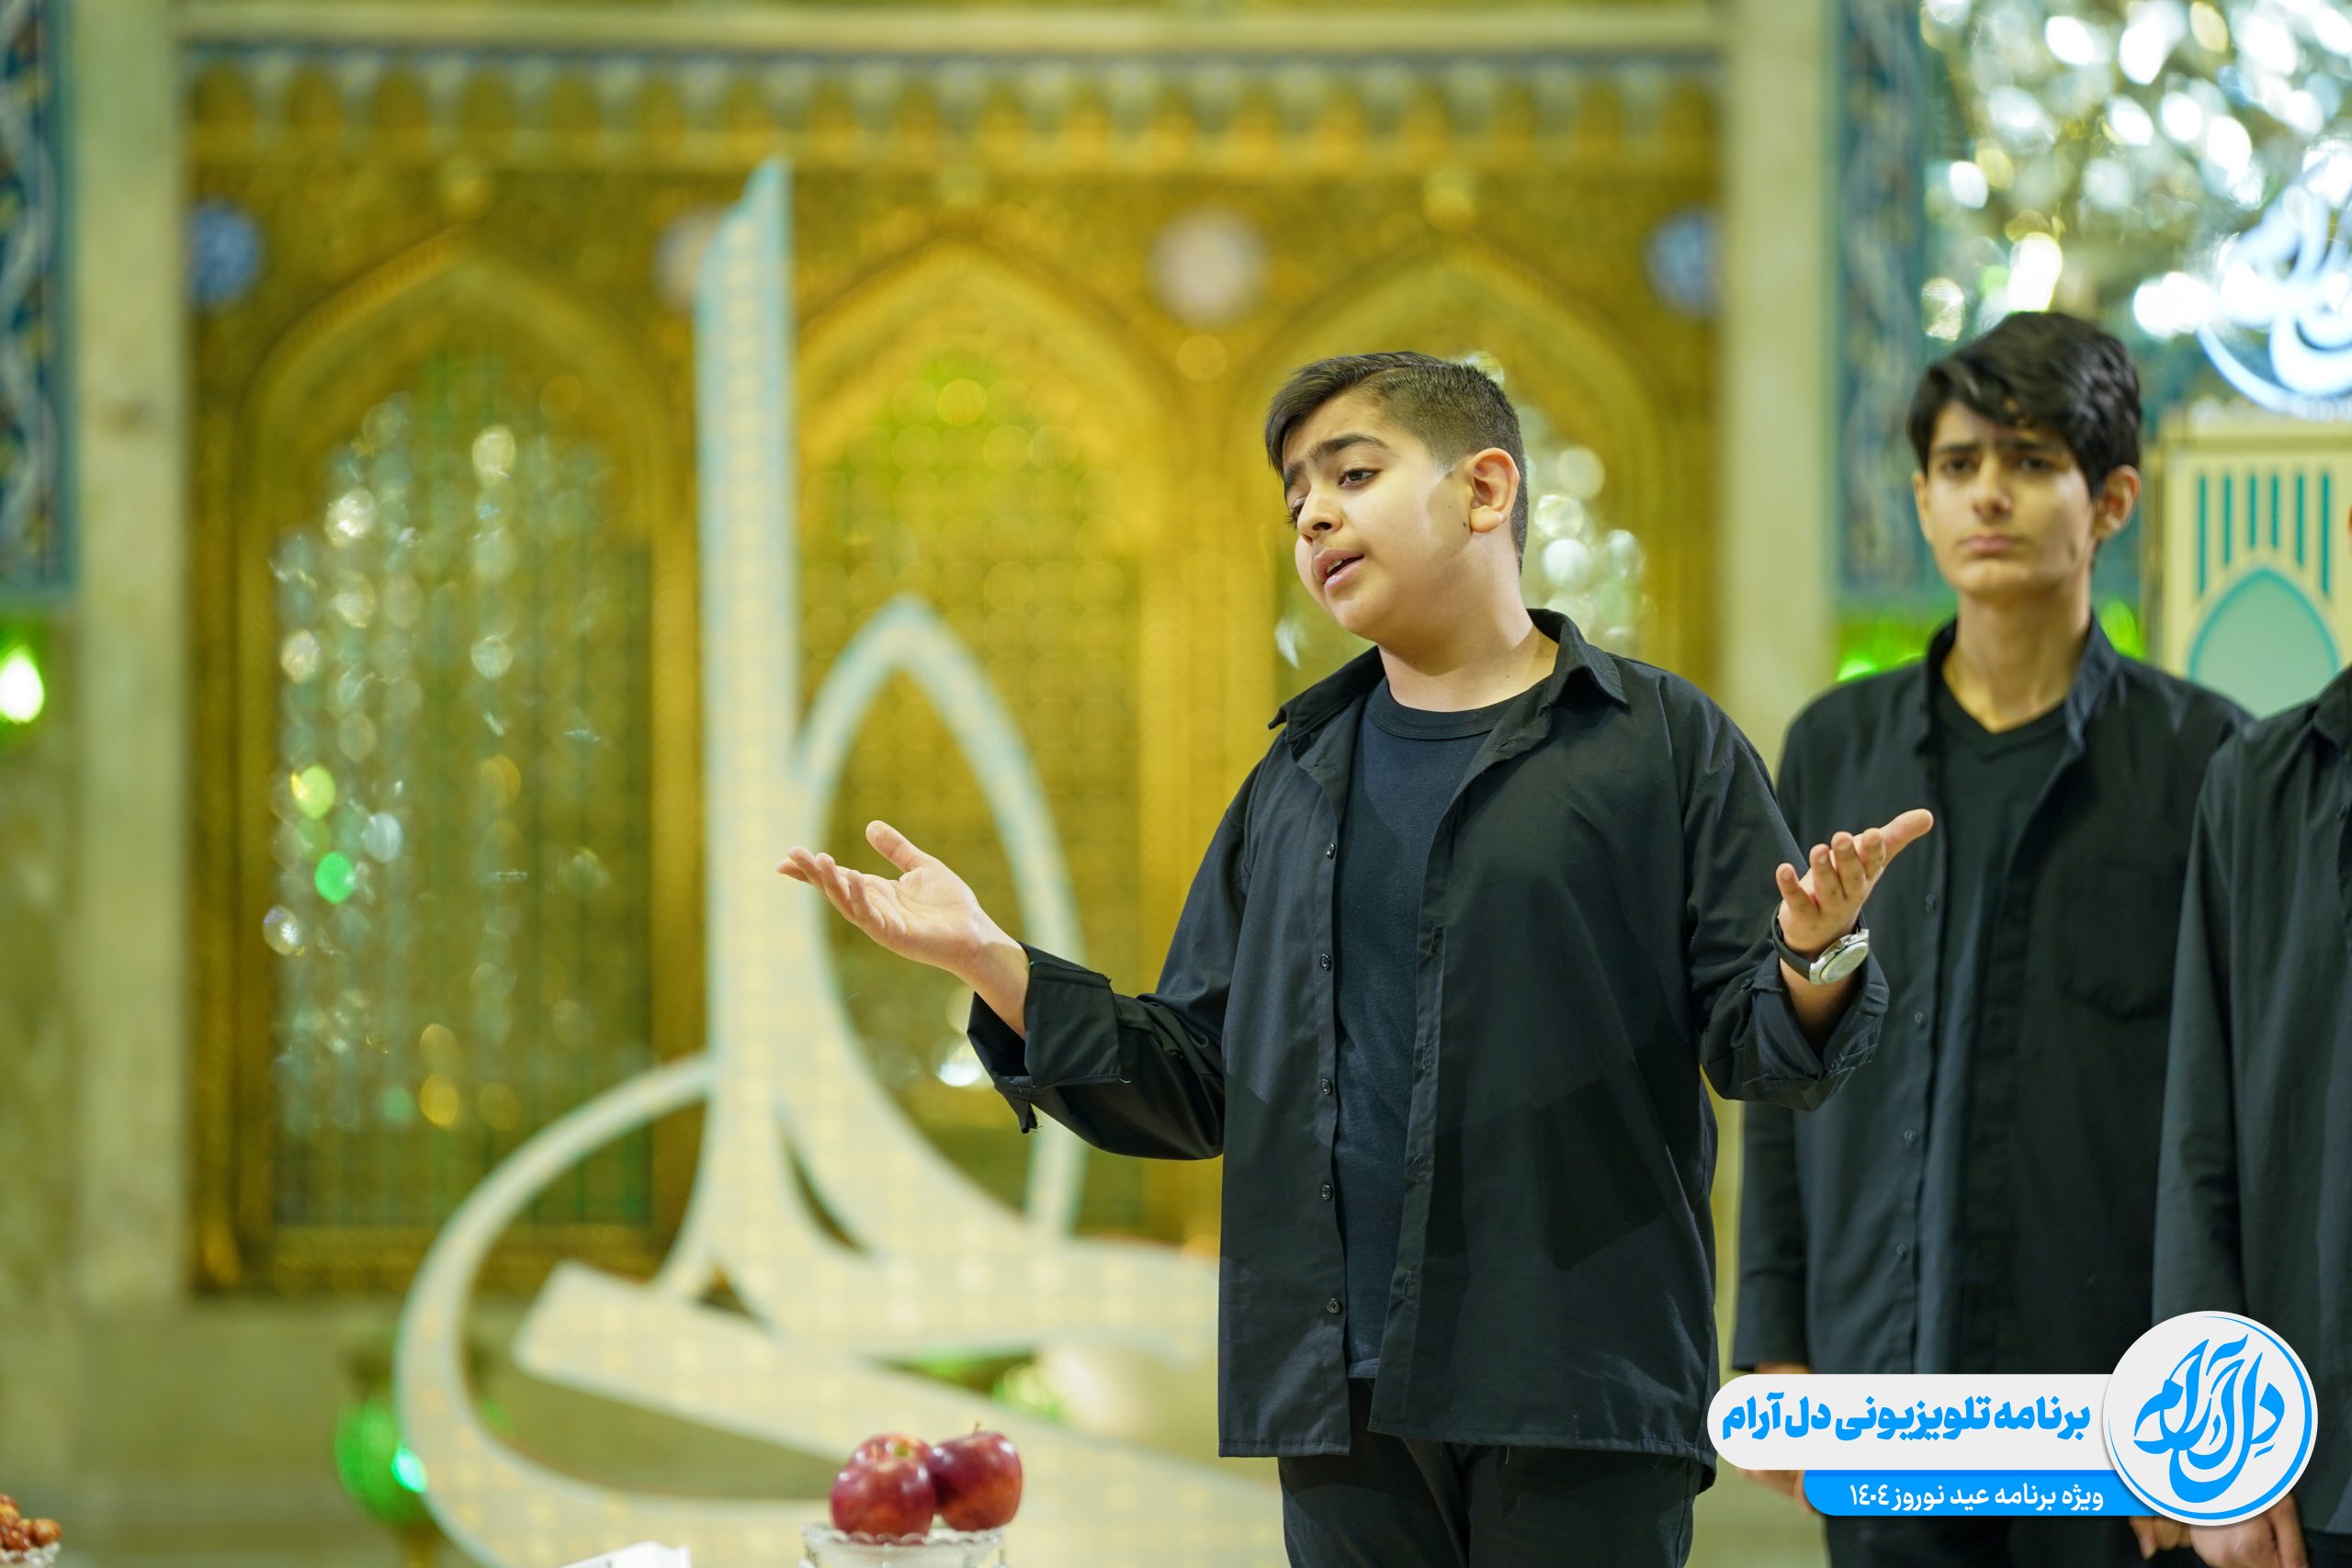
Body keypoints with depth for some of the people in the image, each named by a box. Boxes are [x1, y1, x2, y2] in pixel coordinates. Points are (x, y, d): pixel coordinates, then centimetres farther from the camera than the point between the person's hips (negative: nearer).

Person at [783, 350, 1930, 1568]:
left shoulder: (1660, 741, 4)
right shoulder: (1298, 782, 18)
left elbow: (1756, 1049, -1)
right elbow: (1200, 1088, 14)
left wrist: (1815, 959, -23)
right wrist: (989, 962, 4)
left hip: (1579, 1383, -4)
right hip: (1343, 1396, 4)